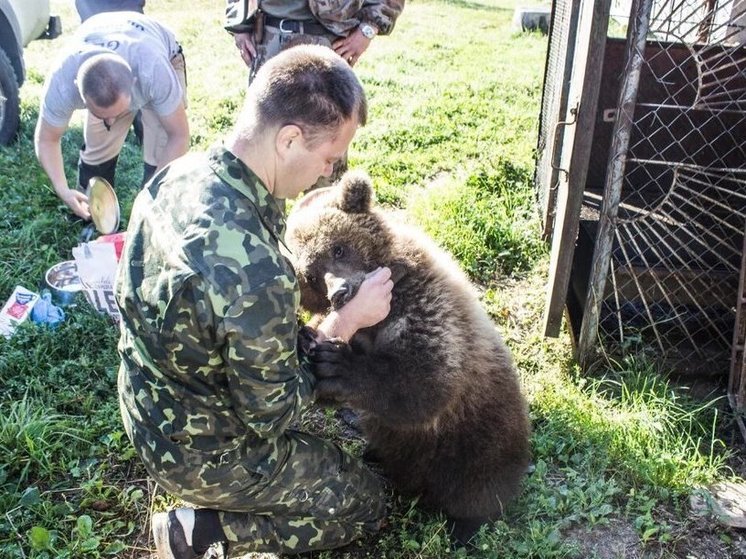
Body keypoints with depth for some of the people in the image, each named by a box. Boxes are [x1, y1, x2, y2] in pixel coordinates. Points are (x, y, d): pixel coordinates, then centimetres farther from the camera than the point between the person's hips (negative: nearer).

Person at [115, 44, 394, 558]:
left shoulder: (178, 174, -13)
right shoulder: (256, 272, -39)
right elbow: (272, 416, -23)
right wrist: (345, 322, -17)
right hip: (204, 455, -7)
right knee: (367, 503, 12)